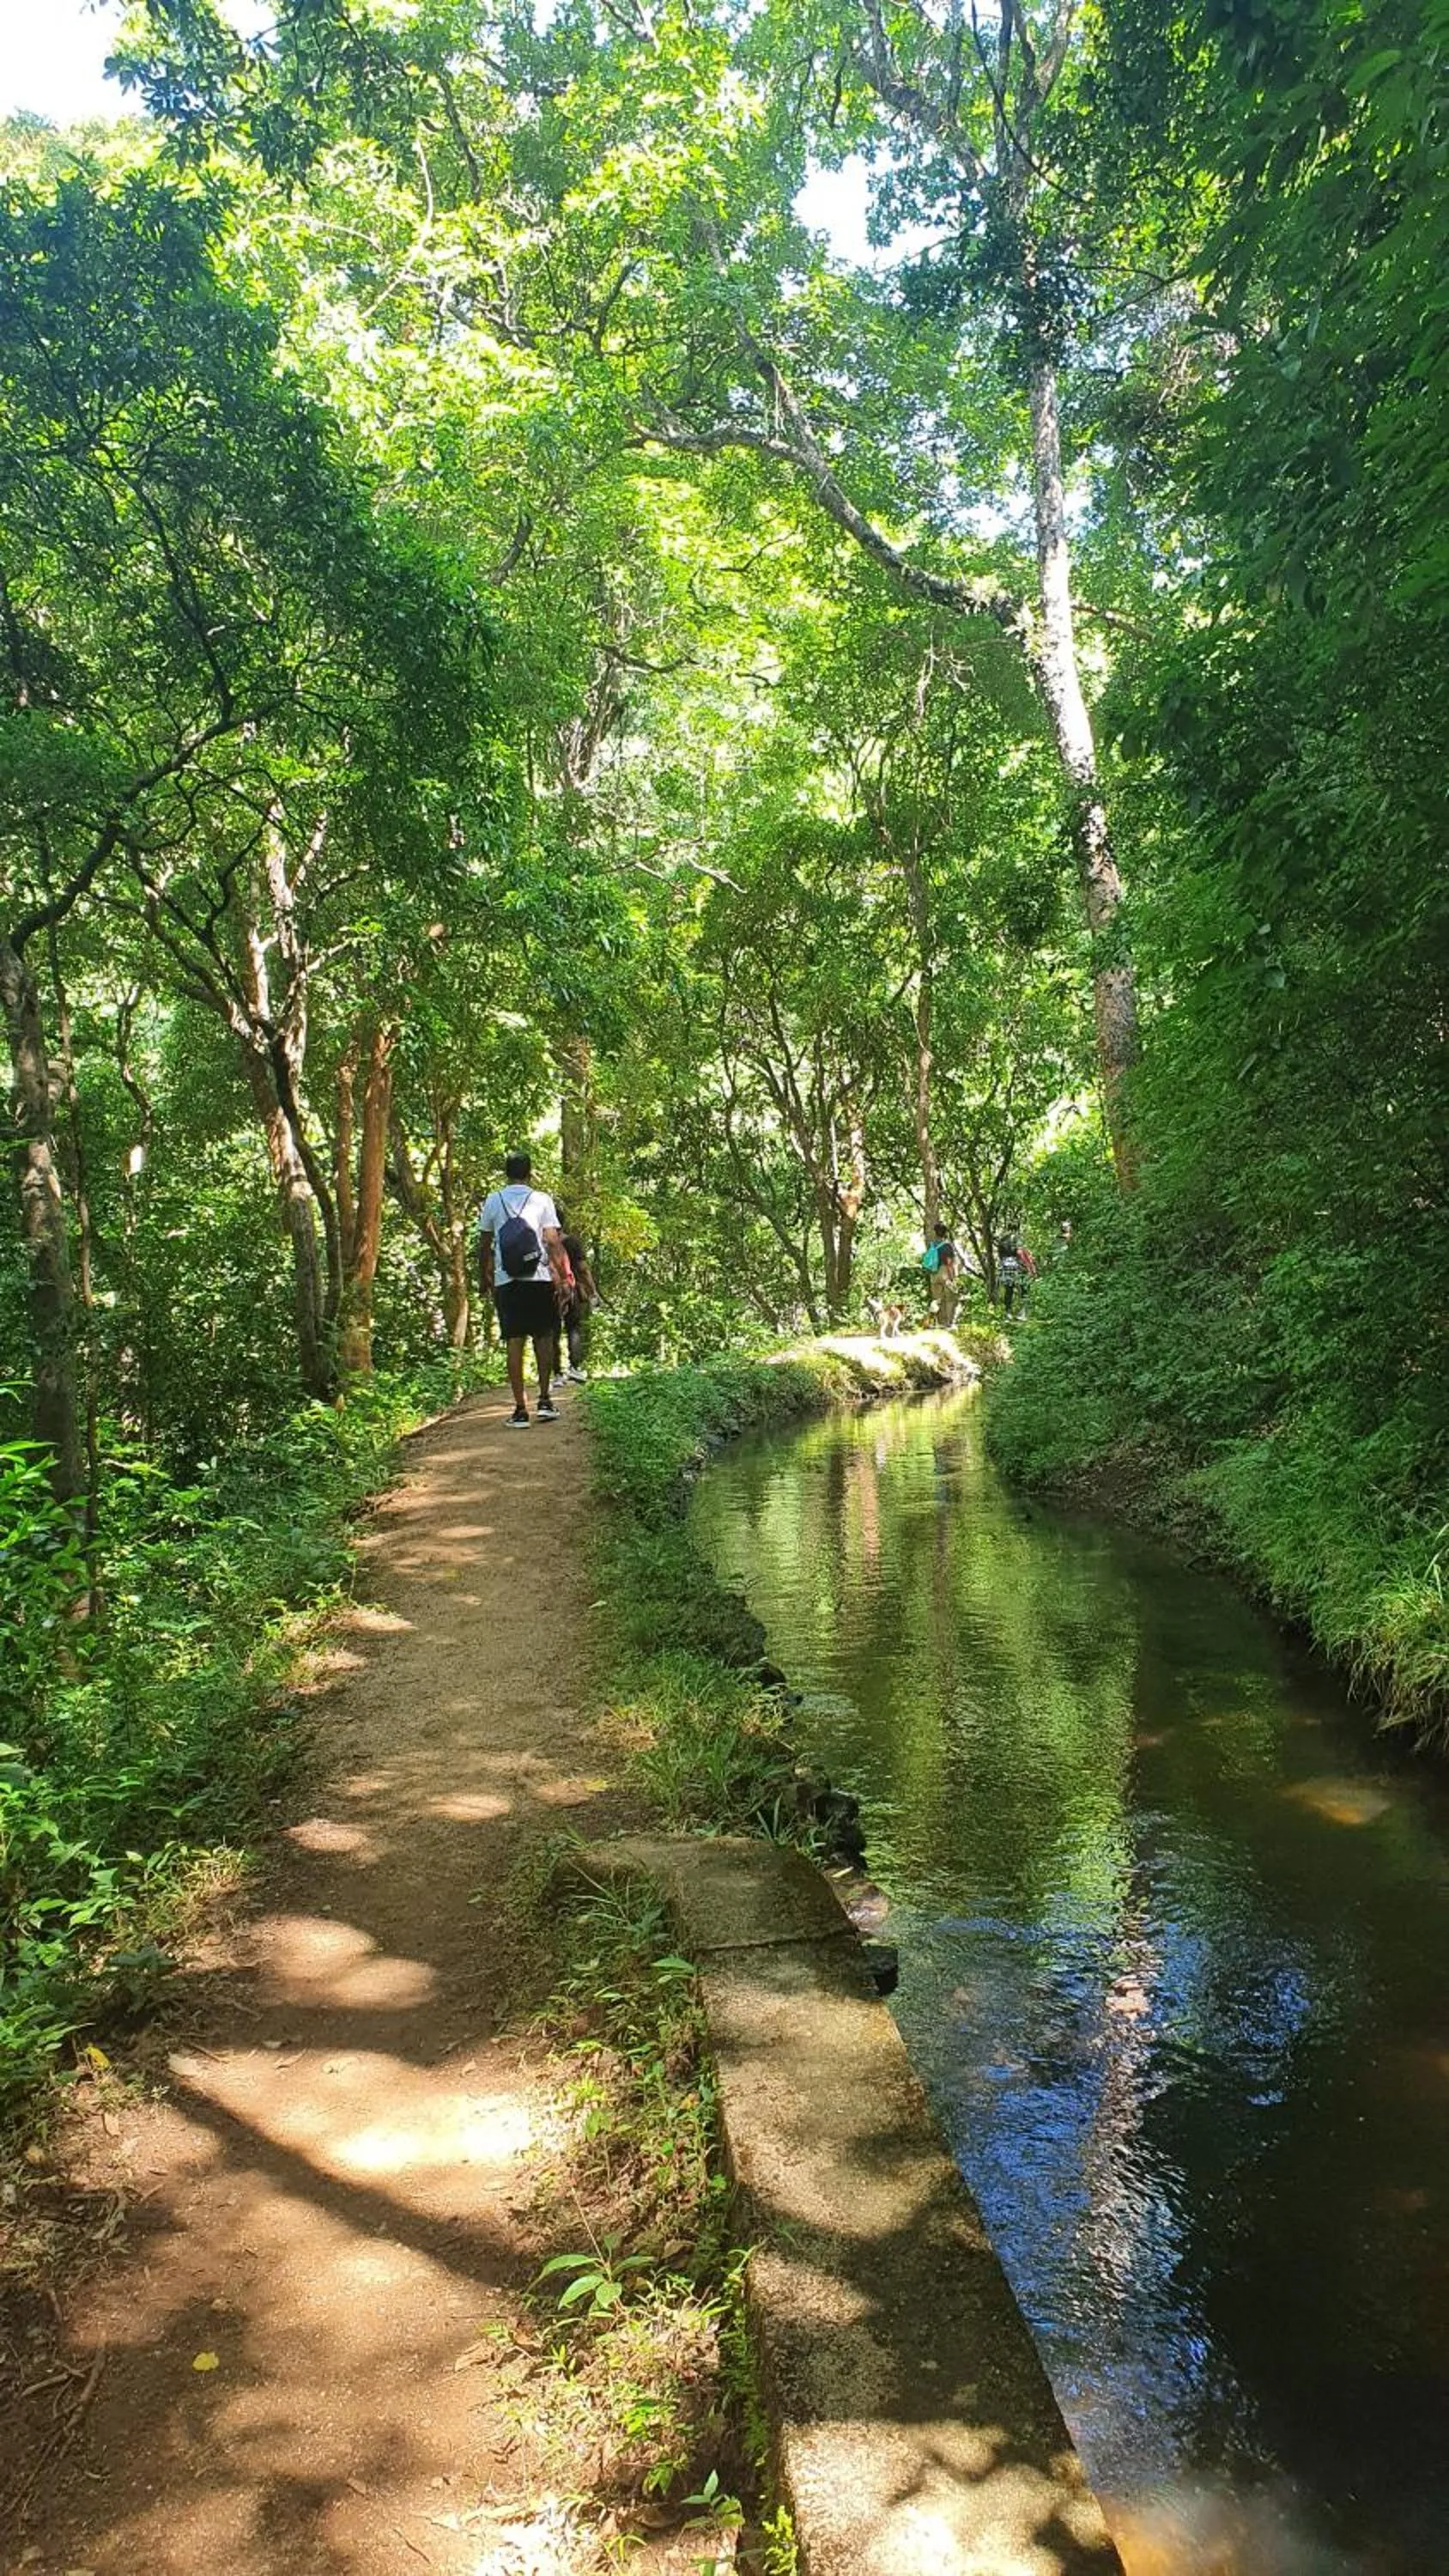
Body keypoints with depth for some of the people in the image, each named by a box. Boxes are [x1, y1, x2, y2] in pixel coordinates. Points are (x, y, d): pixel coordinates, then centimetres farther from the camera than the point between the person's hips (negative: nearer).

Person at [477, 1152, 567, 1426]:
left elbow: (484, 1244, 10)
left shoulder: (493, 1200, 7)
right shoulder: (542, 1200, 3)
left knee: (514, 1342, 1)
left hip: (506, 1281, 1)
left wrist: (484, 1278, 20)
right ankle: (545, 1399, 9)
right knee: (543, 1336, 13)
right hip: (540, 1279, -1)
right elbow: (553, 1241, -4)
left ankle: (520, 1409, 0)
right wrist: (561, 1276, -2)